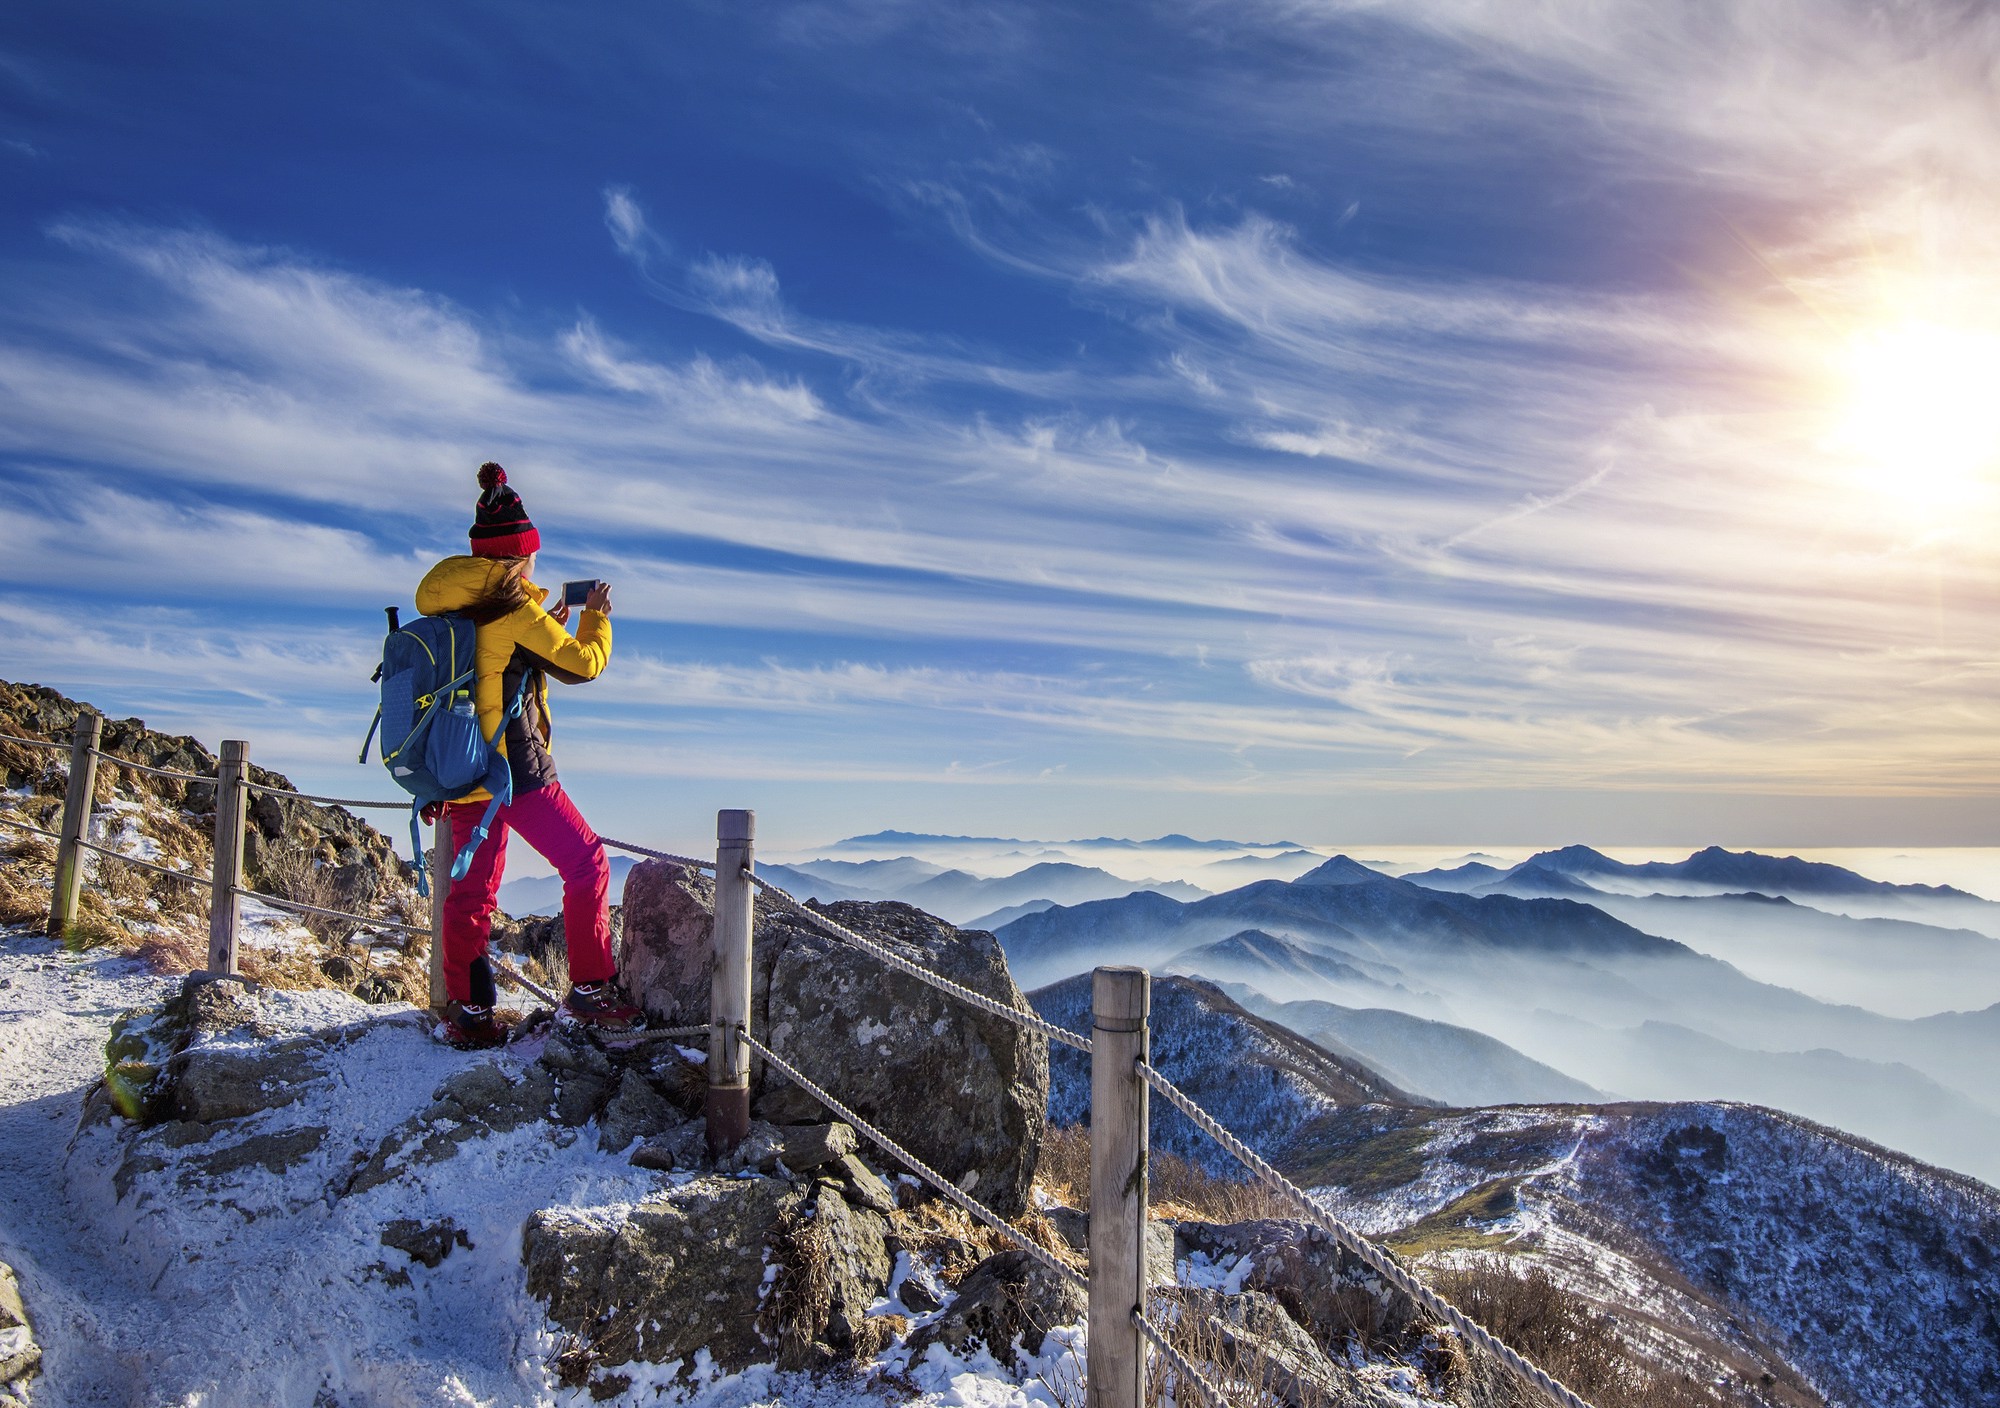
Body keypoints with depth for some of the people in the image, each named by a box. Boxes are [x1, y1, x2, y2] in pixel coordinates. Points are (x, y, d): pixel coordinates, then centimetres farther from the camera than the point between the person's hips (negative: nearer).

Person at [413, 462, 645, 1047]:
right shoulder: (515, 608, -12)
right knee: (586, 864, 2)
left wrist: (547, 627, 26)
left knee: (472, 886, 14)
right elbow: (582, 664, -5)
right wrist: (596, 617, 11)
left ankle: (466, 1011, 17)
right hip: (514, 768, -8)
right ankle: (590, 992, 2)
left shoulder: (449, 607, 11)